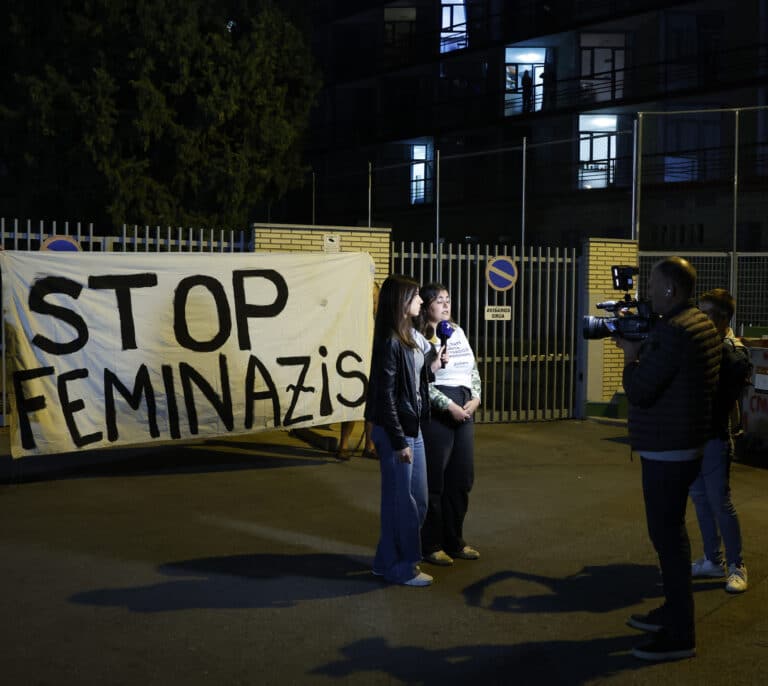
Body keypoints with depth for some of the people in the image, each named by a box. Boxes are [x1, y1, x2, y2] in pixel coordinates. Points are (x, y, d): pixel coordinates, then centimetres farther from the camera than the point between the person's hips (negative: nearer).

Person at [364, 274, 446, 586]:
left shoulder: (412, 337, 9)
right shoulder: (389, 342, -17)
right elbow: (385, 395, -18)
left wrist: (431, 367, 2)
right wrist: (399, 441, -18)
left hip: (413, 428, 9)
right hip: (395, 431, -9)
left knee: (418, 500, 16)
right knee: (400, 500, 3)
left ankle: (389, 560, 29)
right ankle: (399, 567, 17)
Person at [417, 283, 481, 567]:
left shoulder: (458, 332, 13)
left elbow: (473, 369, 15)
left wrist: (475, 399, 0)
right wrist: (449, 406, -16)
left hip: (464, 410, 7)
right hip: (436, 413, -7)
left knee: (462, 479, 12)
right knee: (434, 481, 1)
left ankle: (454, 540, 25)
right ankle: (431, 546, 12)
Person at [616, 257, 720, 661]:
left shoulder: (671, 331, -22)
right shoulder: (701, 324, 11)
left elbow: (638, 391, -20)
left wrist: (631, 356, -4)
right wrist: (642, 349, 7)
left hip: (667, 450, -10)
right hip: (681, 445, 10)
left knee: (667, 534, -5)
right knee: (670, 529, 19)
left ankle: (680, 636, 0)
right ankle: (674, 611, 31)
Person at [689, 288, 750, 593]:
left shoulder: (735, 354, -11)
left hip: (715, 436, -7)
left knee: (720, 502, -2)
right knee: (700, 499, 12)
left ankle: (737, 567, 10)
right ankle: (712, 561, 23)